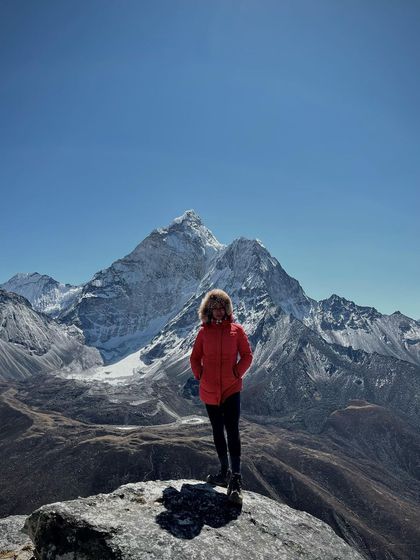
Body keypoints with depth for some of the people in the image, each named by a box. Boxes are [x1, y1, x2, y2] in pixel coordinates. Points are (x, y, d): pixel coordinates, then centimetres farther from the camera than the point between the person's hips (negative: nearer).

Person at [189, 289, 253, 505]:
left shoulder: (237, 330, -2)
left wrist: (237, 373, -8)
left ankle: (236, 481, -10)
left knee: (232, 431, -13)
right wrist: (200, 375, -1)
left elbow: (247, 355, 2)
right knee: (218, 432, 14)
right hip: (209, 391, 3)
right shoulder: (204, 332, 2)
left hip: (231, 388, -3)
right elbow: (194, 358, 10)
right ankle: (224, 472, 30)